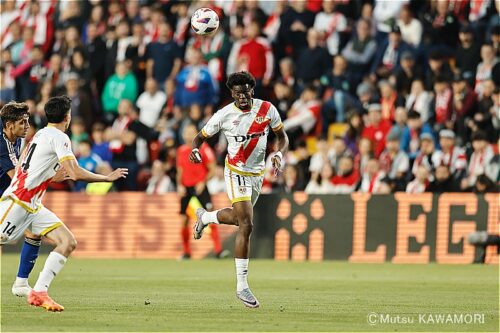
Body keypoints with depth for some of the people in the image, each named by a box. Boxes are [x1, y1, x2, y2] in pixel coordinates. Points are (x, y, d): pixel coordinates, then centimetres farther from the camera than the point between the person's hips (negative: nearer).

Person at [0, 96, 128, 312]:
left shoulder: (41, 134, 17)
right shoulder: (59, 137, -11)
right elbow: (76, 173, -20)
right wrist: (108, 178, -9)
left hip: (33, 206, 9)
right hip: (18, 202, -9)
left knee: (68, 243, -3)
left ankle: (39, 292, -9)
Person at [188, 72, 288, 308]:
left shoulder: (267, 109, -6)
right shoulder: (224, 115, -13)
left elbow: (282, 136, 7)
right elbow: (201, 136, -2)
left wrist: (279, 155, -14)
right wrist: (195, 149, -25)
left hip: (257, 173, 5)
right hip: (237, 172, -5)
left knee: (239, 217, 23)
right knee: (246, 225, -16)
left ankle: (205, 217, 55)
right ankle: (242, 286, -13)